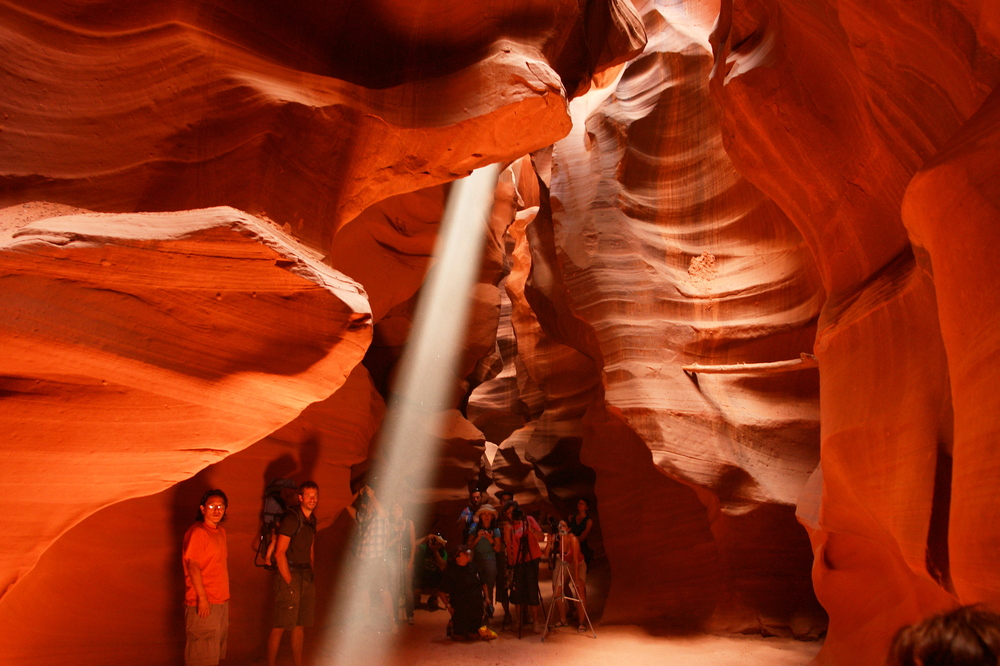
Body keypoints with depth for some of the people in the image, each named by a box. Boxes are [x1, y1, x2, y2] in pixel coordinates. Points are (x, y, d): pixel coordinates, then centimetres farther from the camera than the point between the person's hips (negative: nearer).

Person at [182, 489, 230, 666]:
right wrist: (202, 598, -22)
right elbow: (193, 566, -18)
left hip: (221, 601, 9)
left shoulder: (220, 531, 13)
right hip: (203, 603, -9)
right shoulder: (197, 532, -13)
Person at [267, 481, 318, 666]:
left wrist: (311, 573, 13)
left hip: (306, 575, 8)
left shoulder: (311, 519, 12)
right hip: (289, 573, -8)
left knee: (300, 625, 13)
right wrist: (289, 582, -16)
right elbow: (279, 553, -16)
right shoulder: (291, 519, -13)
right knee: (280, 626, -5)